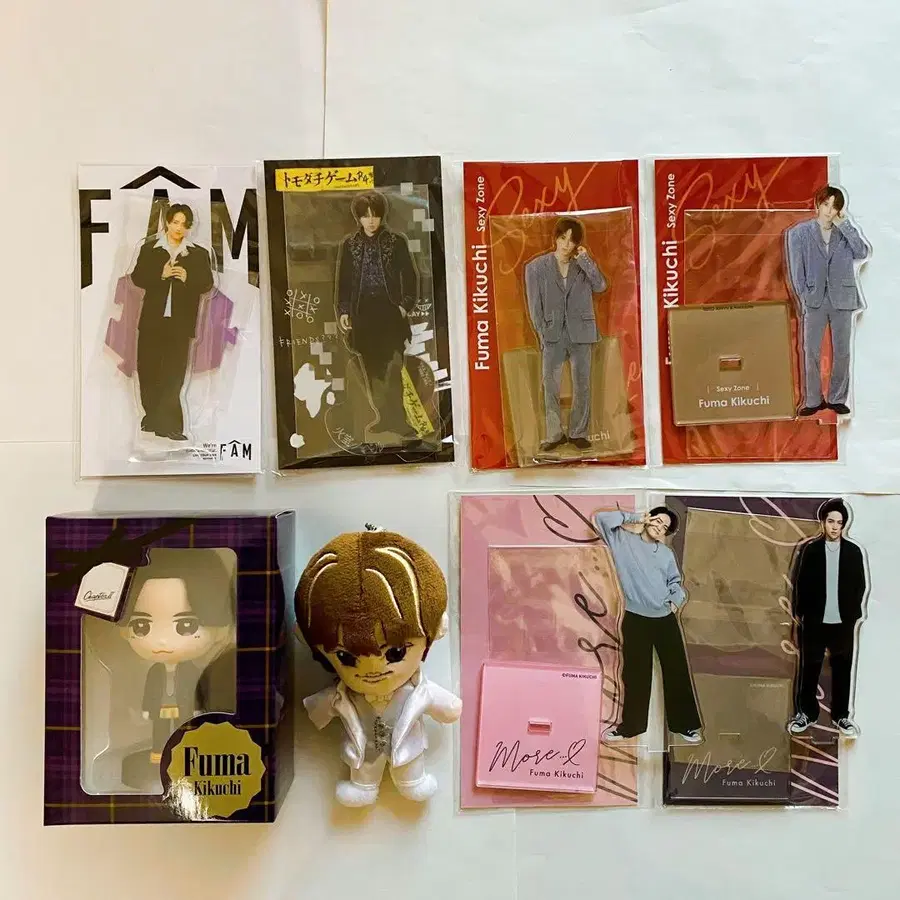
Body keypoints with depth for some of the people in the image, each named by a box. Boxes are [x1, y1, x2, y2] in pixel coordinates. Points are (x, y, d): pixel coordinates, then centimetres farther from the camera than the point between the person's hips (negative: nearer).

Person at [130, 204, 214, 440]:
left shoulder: (198, 253, 7)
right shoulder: (149, 248, 9)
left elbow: (207, 284, 4)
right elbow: (137, 277, 2)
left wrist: (187, 278, -13)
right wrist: (161, 275, -13)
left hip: (181, 321, -1)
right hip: (152, 317, 1)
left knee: (174, 372, -2)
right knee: (147, 367, 4)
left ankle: (167, 423, 2)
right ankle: (153, 416, 18)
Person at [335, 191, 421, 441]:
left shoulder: (396, 241, 1)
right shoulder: (349, 244, 7)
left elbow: (410, 276, 3)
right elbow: (343, 280, 8)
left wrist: (406, 304, -7)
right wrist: (343, 311, 0)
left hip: (390, 311, -3)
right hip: (362, 313, 3)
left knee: (392, 368, -12)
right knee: (373, 369, 7)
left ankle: (397, 420, -10)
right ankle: (386, 418, 17)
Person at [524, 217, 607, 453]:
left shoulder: (583, 265, 8)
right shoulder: (536, 267, 4)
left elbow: (600, 286, -8)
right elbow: (535, 306, 2)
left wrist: (585, 260, -12)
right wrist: (542, 334, -5)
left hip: (581, 334, 2)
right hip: (552, 335, -1)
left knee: (582, 385, 4)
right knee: (550, 387, -3)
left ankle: (578, 433, 14)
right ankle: (554, 434, 6)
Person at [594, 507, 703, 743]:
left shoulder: (666, 554, 11)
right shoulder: (623, 540, -1)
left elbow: (675, 581, 20)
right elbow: (602, 518, -11)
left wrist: (676, 600, 1)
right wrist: (633, 519, -7)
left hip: (666, 618, 3)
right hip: (635, 618, -3)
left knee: (676, 671, 7)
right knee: (636, 673, 6)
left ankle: (684, 724, 22)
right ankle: (631, 725, 20)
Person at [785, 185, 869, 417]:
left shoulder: (845, 232, 10)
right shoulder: (799, 232, 4)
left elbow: (863, 252, -7)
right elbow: (796, 268, 1)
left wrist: (843, 225, -7)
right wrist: (803, 296, -7)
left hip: (842, 299, 2)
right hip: (814, 300, -2)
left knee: (841, 352, 6)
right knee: (811, 352, -3)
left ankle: (837, 398, 16)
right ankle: (813, 400, 6)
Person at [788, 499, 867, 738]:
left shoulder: (854, 551, 0)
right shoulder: (809, 549, -5)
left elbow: (860, 585, 6)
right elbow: (799, 583, 0)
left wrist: (853, 613, 2)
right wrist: (799, 612, -1)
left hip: (843, 622, 1)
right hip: (814, 620, -1)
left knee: (842, 669, 11)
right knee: (809, 668, 8)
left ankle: (841, 715, 25)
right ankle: (807, 713, 21)